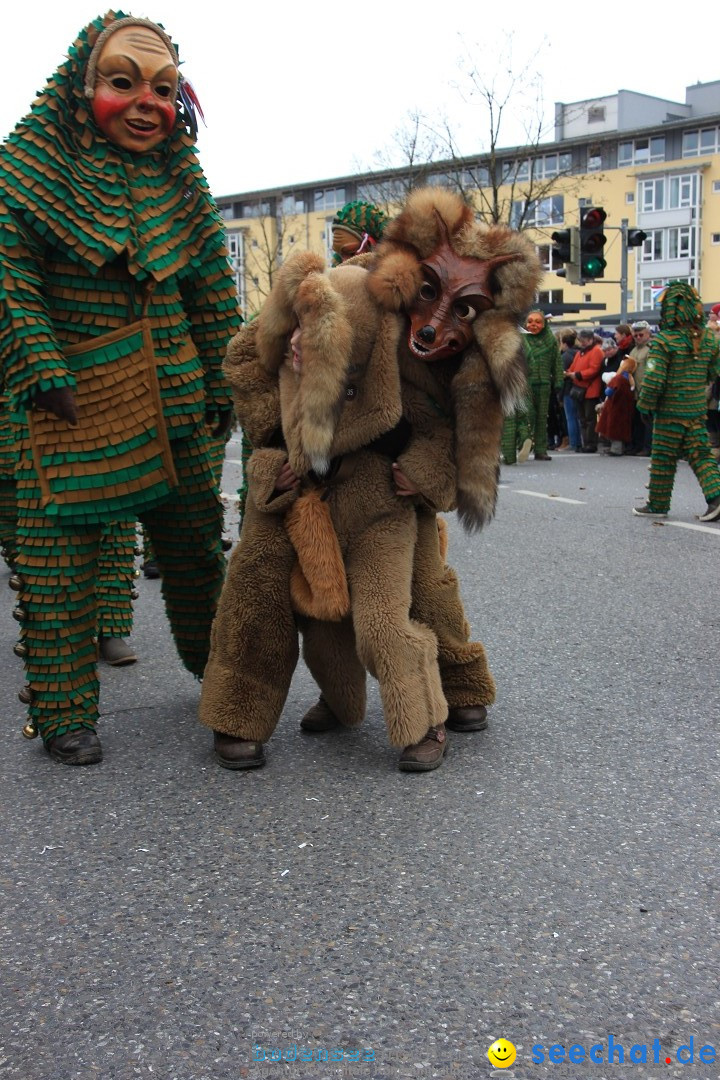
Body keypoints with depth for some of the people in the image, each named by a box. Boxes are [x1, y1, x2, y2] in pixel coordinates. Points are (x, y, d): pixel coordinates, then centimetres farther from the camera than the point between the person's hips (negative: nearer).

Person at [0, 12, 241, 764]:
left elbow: (212, 291, 13)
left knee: (192, 535, 13)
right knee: (61, 548, -3)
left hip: (171, 390, 4)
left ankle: (212, 662, 34)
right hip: (73, 391, -4)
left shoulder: (181, 179, 10)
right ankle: (62, 711, 9)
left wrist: (222, 384, 11)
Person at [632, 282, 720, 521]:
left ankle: (657, 504, 15)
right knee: (700, 454, 10)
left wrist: (645, 404, -5)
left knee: (663, 459, 6)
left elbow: (653, 378, -18)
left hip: (670, 411, -5)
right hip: (698, 410, 5)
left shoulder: (663, 341, -16)